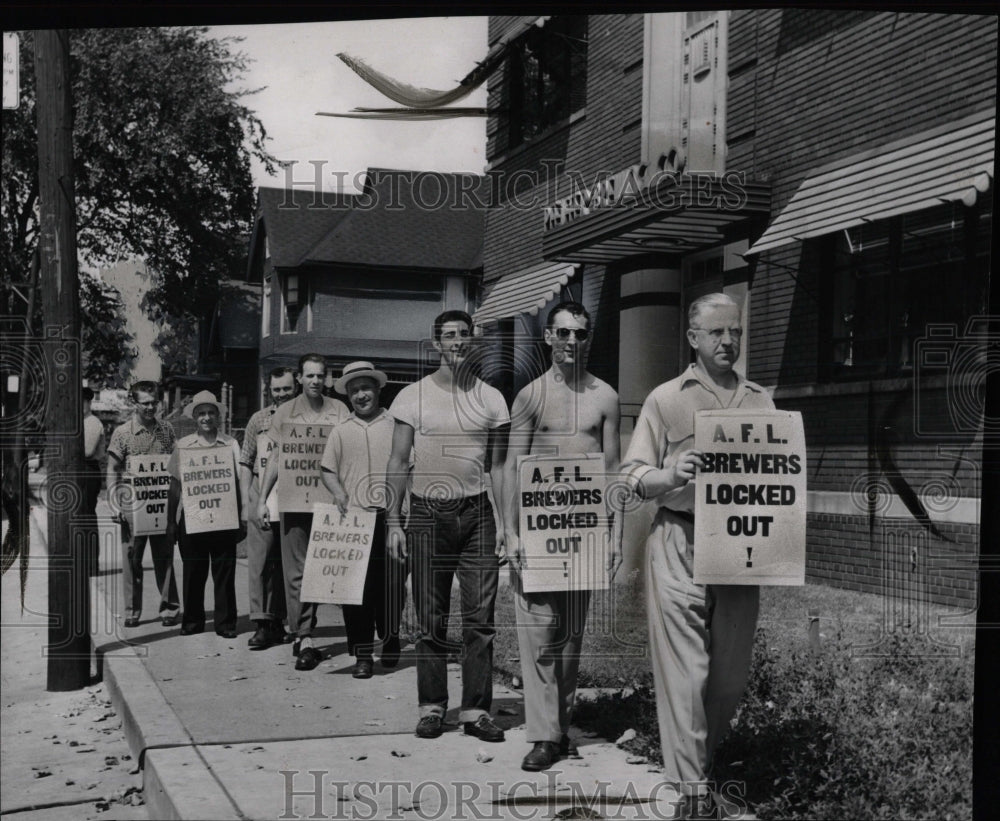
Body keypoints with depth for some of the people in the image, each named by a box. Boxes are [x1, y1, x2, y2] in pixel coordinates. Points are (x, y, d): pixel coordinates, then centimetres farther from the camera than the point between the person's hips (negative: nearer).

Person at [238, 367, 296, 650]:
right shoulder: (259, 419, 11)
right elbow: (245, 464, 12)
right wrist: (246, 502, 4)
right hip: (261, 494, 1)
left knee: (285, 563, 6)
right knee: (259, 560, -5)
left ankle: (277, 622, 16)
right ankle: (263, 623, -4)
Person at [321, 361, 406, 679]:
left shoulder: (396, 425, 8)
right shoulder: (341, 431, 12)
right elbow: (328, 470, 14)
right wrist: (338, 492, -6)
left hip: (391, 515, -1)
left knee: (392, 584, 0)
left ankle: (390, 641, 22)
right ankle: (362, 654, 7)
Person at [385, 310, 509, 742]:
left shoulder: (491, 399, 8)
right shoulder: (413, 396, 4)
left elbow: (498, 465, 10)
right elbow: (399, 462, 5)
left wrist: (505, 521, 2)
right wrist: (393, 521, -1)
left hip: (477, 512, 1)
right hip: (428, 512, -1)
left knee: (480, 620, 0)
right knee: (430, 620, 4)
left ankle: (476, 710, 7)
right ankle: (431, 707, 14)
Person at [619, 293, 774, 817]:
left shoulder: (760, 401, 13)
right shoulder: (666, 399, 3)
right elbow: (633, 476, 0)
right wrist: (670, 476, -19)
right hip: (679, 542, -3)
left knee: (731, 669, 9)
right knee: (685, 666, -5)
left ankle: (709, 752, 31)